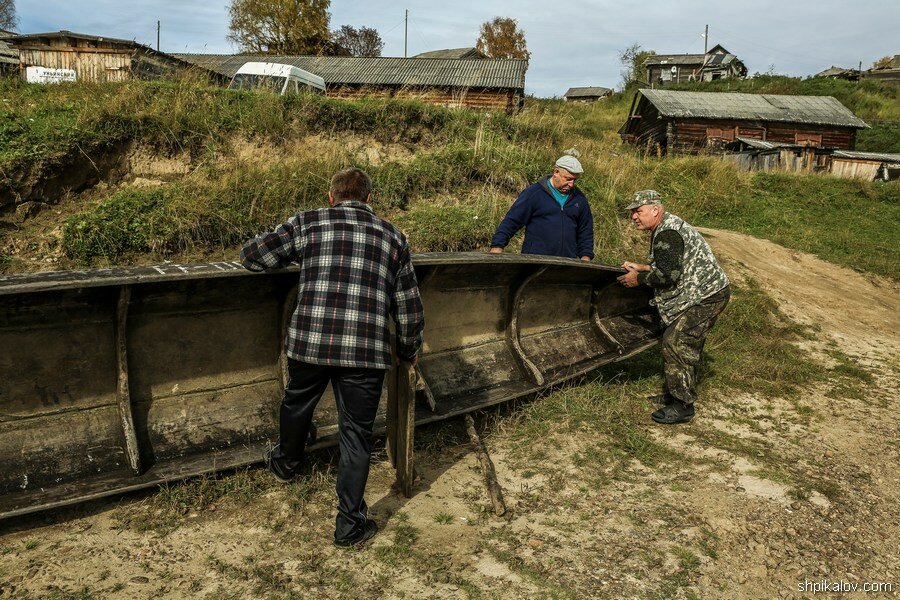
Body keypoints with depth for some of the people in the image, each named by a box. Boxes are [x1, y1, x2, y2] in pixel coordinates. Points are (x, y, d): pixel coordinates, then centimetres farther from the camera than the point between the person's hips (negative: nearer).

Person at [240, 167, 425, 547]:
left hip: (309, 341, 1)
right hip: (366, 351, 0)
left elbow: (251, 256, 10)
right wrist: (408, 351, 27)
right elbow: (409, 305, 13)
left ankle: (285, 463, 55)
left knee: (297, 403, 28)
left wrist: (293, 255, 29)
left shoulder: (308, 223, 6)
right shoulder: (392, 237, 12)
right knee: (356, 434, 11)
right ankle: (350, 523, 20)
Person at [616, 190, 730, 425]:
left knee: (676, 345, -12)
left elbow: (668, 275, -25)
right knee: (686, 346, 16)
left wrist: (639, 278, -12)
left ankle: (683, 406, -6)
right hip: (705, 293, 11)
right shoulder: (667, 227, 15)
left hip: (705, 297, -11)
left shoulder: (666, 234, -19)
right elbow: (674, 267, 21)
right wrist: (642, 268, 12)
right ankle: (676, 394, 27)